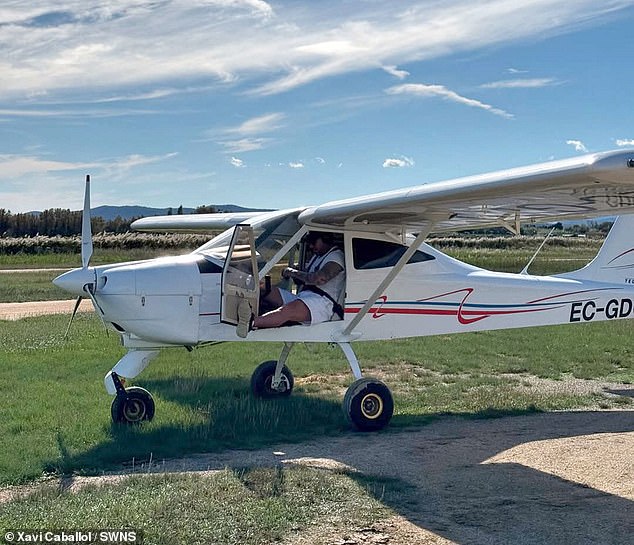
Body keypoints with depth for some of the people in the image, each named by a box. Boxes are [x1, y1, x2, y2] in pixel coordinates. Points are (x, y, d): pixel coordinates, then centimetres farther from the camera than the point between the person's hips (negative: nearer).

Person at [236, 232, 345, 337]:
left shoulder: (336, 256, 0)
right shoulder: (317, 256, 32)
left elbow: (320, 279, -18)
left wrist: (293, 272, -7)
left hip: (321, 302, -10)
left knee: (288, 310, -37)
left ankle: (252, 322, -62)